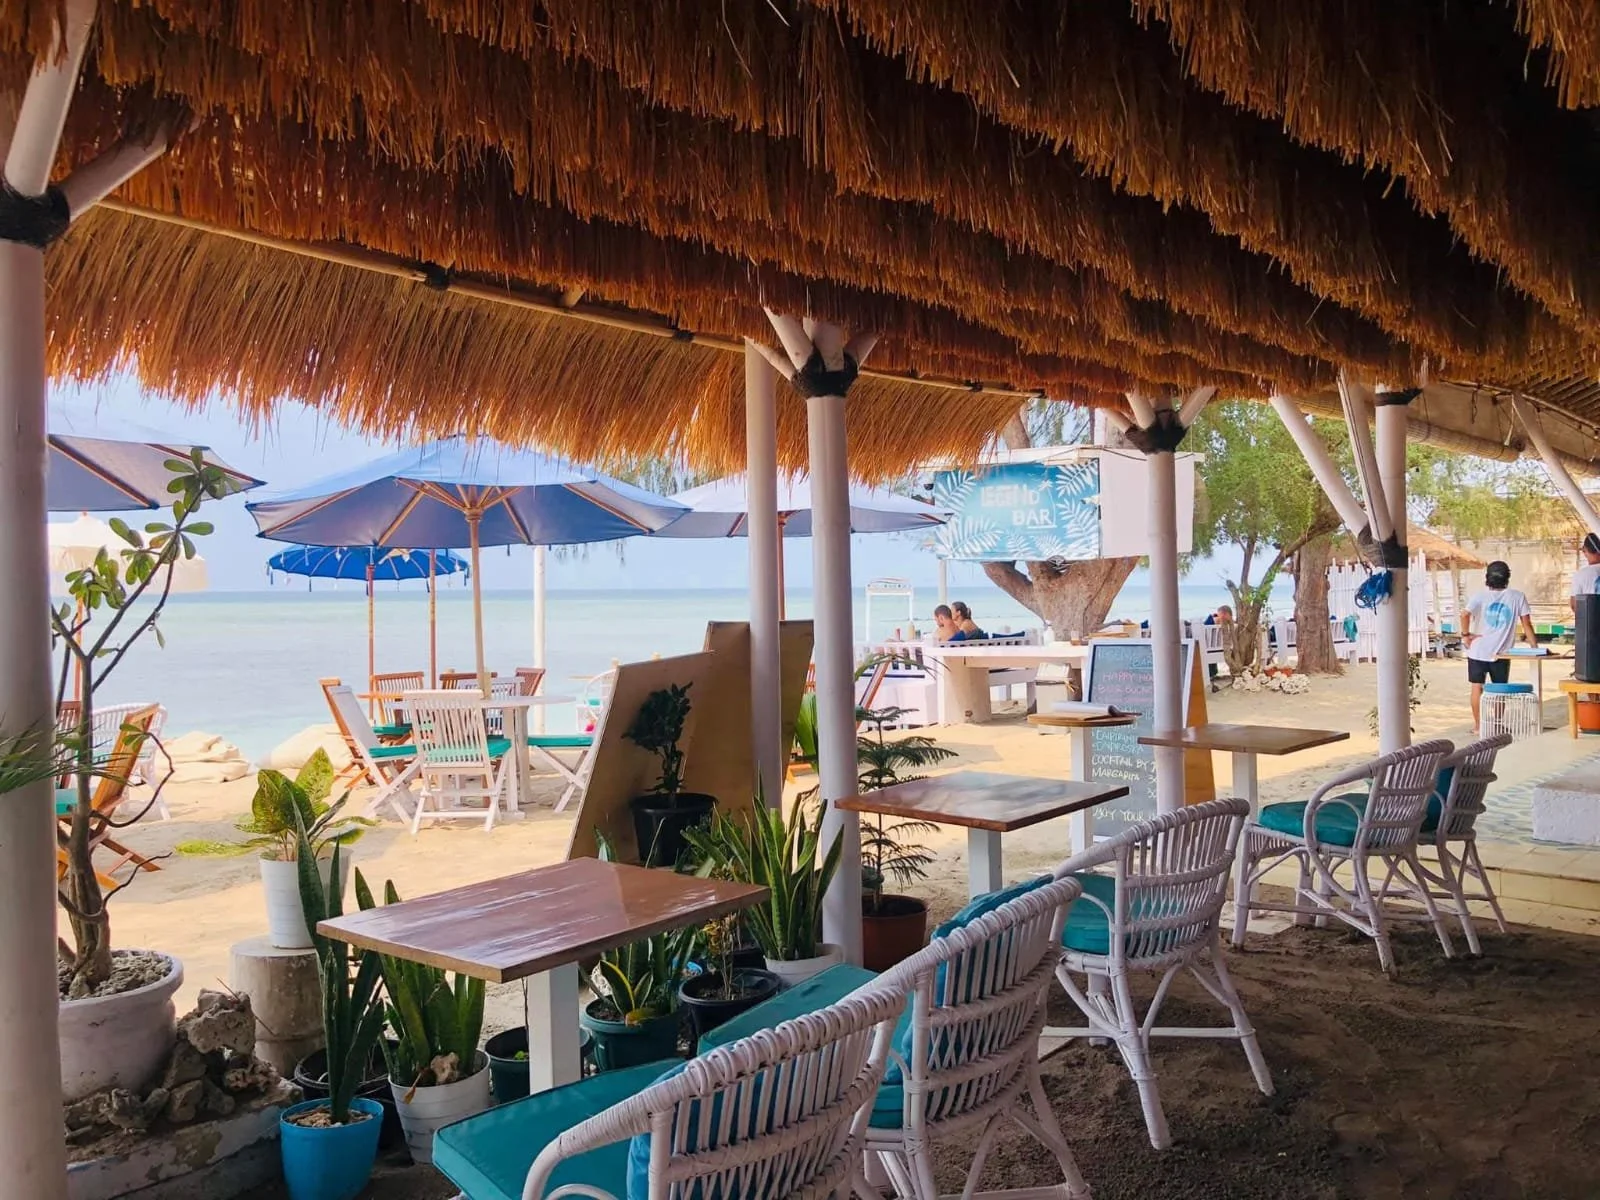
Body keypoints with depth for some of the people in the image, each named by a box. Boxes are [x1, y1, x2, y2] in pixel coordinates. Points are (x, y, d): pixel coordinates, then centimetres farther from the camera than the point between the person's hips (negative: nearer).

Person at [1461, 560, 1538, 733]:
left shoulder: (1481, 596, -5)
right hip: (1501, 653, 0)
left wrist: (1465, 635, -9)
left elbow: (1465, 615, -22)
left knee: (1477, 687, 8)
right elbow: (1526, 624, -3)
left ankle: (1478, 726, 11)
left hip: (1478, 650, 0)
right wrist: (1535, 647, 2)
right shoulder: (1517, 597, -2)